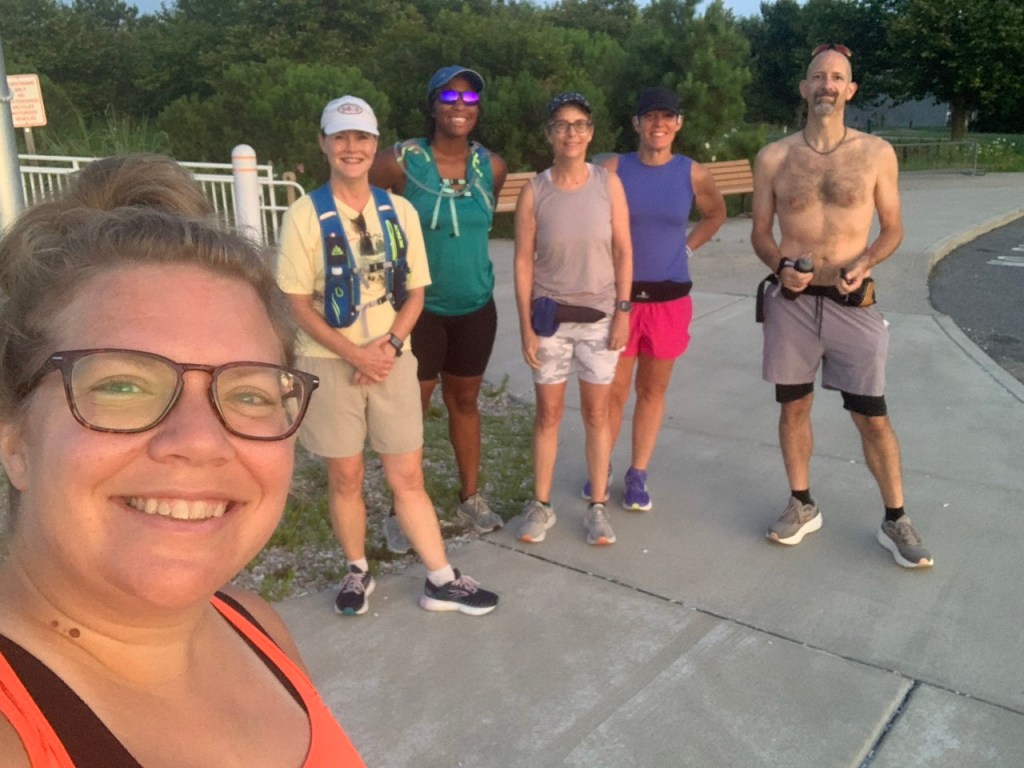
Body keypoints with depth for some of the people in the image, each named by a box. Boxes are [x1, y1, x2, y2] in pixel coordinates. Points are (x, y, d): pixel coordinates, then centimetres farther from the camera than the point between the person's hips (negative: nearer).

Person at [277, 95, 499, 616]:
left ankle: (441, 581, 18)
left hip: (392, 359, 2)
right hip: (331, 363, -2)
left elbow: (414, 293, 6)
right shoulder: (305, 215, -7)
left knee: (407, 476, 7)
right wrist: (355, 355, -14)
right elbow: (298, 303, -7)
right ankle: (357, 571, 31)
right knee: (345, 476, 10)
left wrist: (389, 342, -11)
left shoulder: (400, 212, 3)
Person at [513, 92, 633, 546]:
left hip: (600, 316, 1)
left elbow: (623, 252, 0)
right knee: (548, 412, 7)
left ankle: (597, 507, 19)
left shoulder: (608, 184, -3)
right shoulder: (534, 191, -5)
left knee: (596, 413, 8)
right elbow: (523, 261, -4)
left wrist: (623, 311, -5)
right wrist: (525, 326, -6)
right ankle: (541, 505, 20)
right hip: (549, 317, 0)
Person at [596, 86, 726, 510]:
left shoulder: (693, 174, 1)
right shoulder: (613, 169, -4)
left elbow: (716, 214, 19)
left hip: (670, 298, 2)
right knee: (614, 391, 4)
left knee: (652, 389, 10)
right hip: (620, 295, -1)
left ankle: (638, 475, 22)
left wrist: (687, 247, 8)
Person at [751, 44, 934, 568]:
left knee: (872, 418, 3)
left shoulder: (876, 153, -1)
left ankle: (895, 521, 20)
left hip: (852, 305, -1)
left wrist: (866, 263, -14)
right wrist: (780, 265, -15)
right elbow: (760, 233, 6)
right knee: (794, 408, 11)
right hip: (790, 302, 1)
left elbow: (893, 228, 6)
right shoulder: (773, 158, 1)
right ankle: (802, 506, 29)